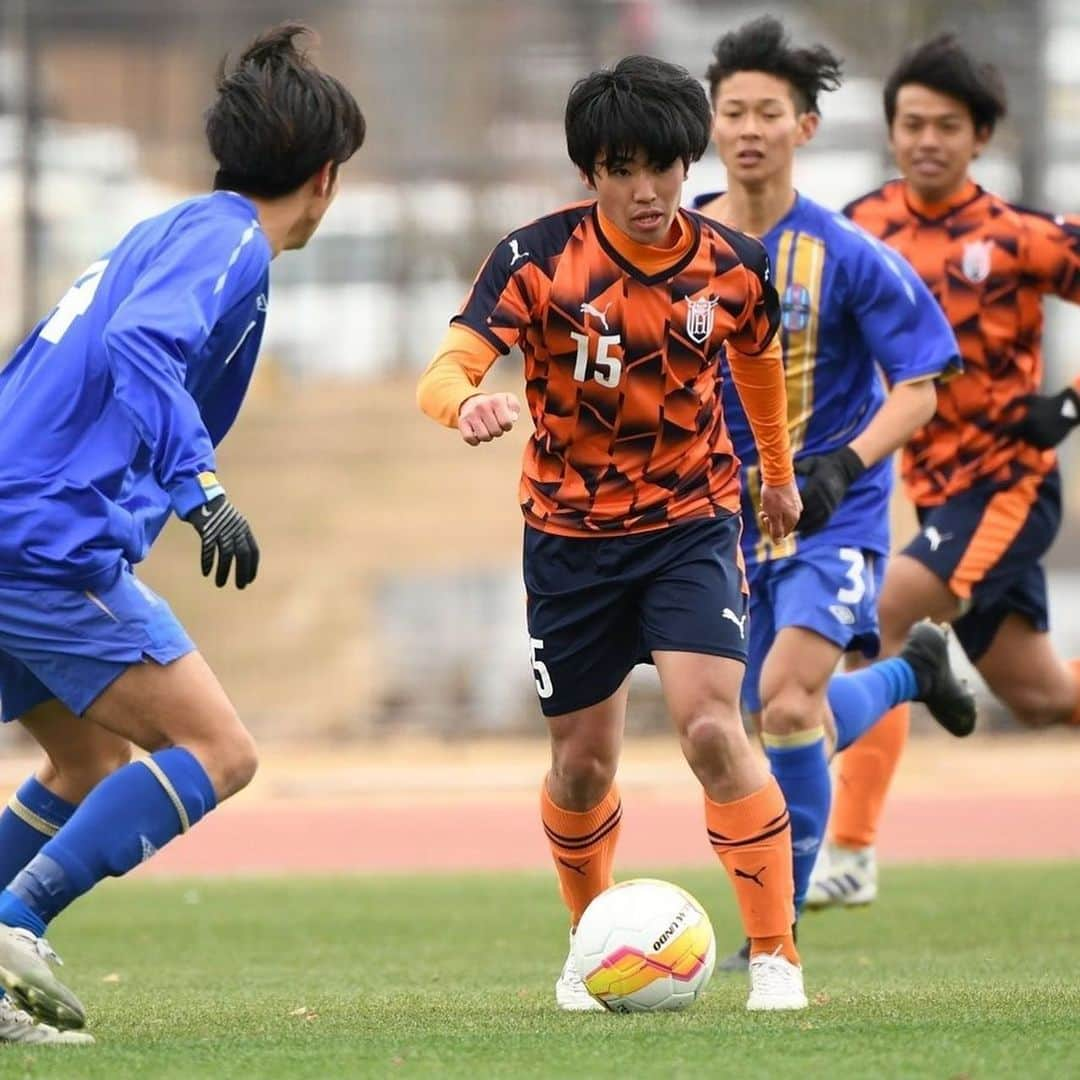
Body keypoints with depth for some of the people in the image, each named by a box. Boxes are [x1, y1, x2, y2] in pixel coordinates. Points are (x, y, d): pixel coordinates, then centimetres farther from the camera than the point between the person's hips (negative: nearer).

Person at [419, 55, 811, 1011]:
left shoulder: (733, 266, -8)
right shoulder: (538, 259, -16)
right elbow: (444, 372, -27)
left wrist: (779, 471, 29)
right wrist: (468, 404, -51)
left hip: (692, 521, 0)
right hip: (570, 532, 0)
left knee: (712, 730, -19)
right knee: (584, 764, 8)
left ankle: (775, 955, -8)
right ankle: (591, 944, 35)